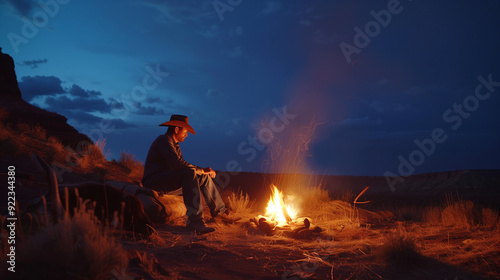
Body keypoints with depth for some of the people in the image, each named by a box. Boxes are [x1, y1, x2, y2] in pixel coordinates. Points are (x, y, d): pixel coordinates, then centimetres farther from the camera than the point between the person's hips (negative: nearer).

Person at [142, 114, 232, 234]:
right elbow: (178, 164, -26)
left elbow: (183, 164, 19)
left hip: (166, 181, 11)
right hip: (154, 181, -11)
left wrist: (203, 170, 4)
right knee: (190, 173, -33)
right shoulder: (164, 140, -14)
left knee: (203, 176, 9)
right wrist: (200, 170, -17)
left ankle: (219, 210, 13)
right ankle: (194, 220, -41)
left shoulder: (174, 144, 19)